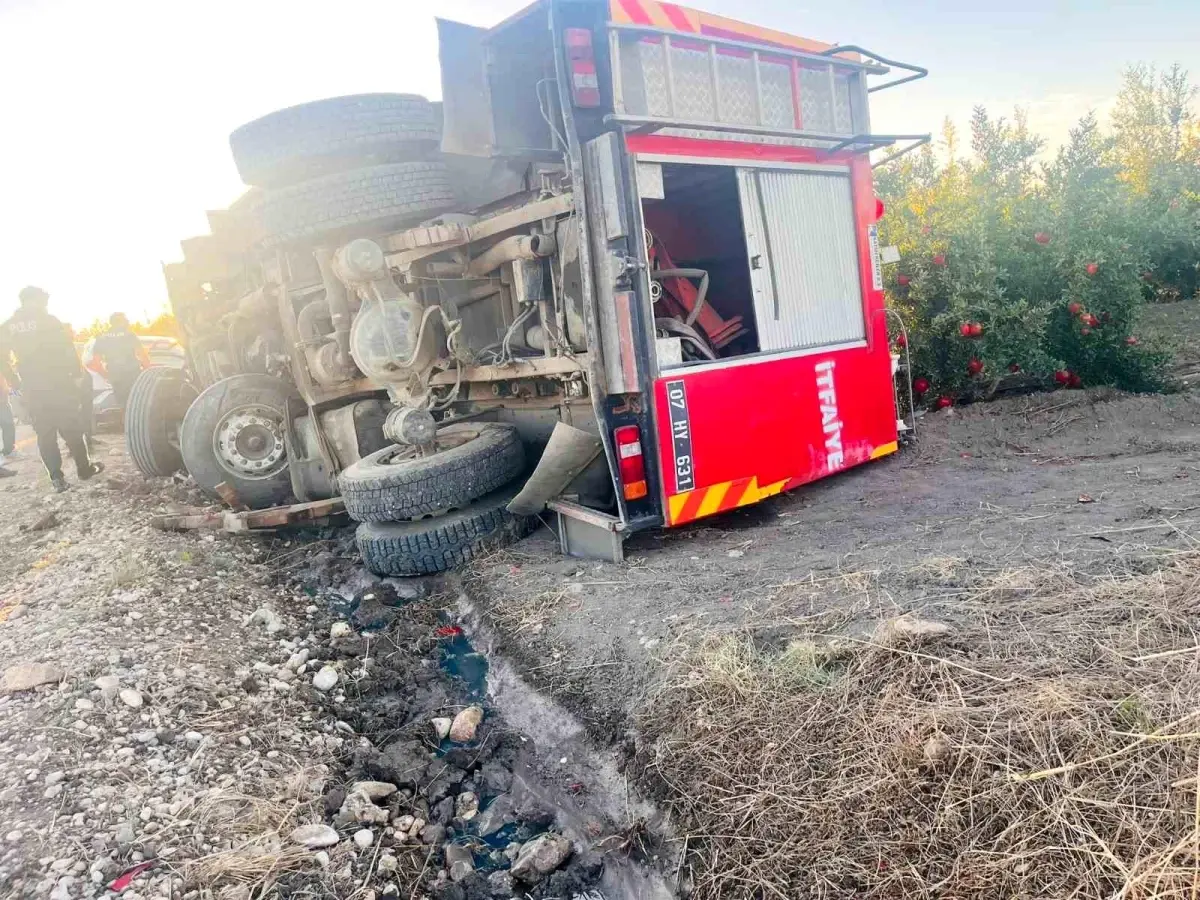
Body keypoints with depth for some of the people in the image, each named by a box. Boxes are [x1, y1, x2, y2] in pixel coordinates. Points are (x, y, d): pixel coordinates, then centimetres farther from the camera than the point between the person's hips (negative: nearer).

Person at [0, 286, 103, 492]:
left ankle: (56, 477, 2)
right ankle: (84, 468, 13)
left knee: (44, 433, 6)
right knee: (70, 427, 6)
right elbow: (67, 349, -9)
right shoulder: (48, 320, -5)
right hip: (58, 384, -3)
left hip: (31, 388, 4)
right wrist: (76, 374, 0)